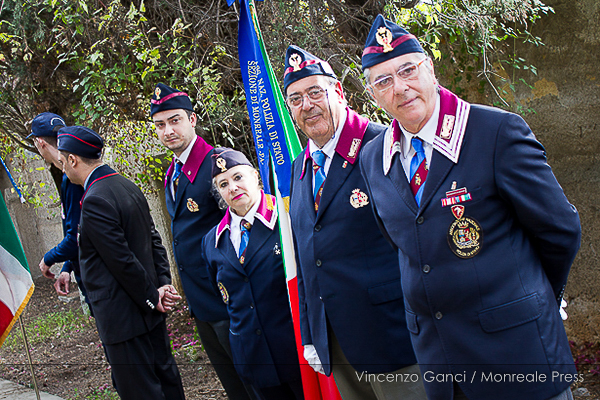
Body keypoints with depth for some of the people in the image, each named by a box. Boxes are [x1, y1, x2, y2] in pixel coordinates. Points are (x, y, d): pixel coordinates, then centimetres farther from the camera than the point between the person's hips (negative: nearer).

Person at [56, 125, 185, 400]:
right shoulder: (128, 186, 8)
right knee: (165, 376, 20)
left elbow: (123, 261, -21)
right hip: (150, 312, 9)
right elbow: (154, 240, 10)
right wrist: (162, 285, 3)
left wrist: (152, 299, -11)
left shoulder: (95, 201, -21)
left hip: (122, 317, -9)